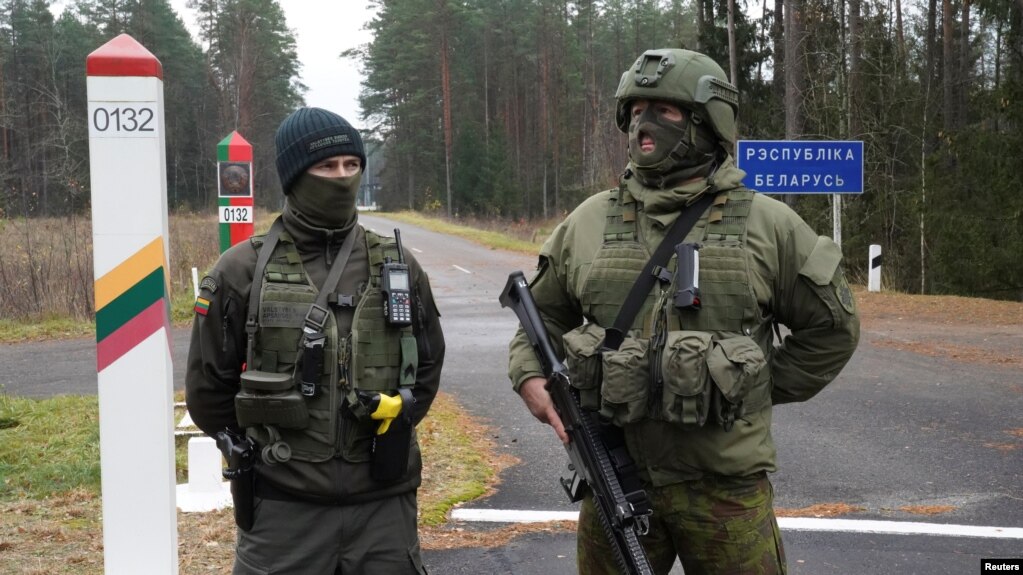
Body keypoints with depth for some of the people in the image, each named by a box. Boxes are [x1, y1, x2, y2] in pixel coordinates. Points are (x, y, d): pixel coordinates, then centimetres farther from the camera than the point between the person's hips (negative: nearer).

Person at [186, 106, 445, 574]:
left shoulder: (398, 268, 6)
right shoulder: (243, 271, -2)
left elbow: (428, 363, 18)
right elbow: (208, 383, 6)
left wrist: (398, 414, 6)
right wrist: (259, 451, 7)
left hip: (384, 501, 2)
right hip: (284, 505, -2)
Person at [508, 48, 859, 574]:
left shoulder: (765, 224, 0)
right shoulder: (590, 220, 6)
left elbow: (832, 325, 8)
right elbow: (542, 310, 17)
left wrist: (764, 391, 4)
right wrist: (530, 375, -1)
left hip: (725, 486, -2)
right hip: (613, 479, 2)